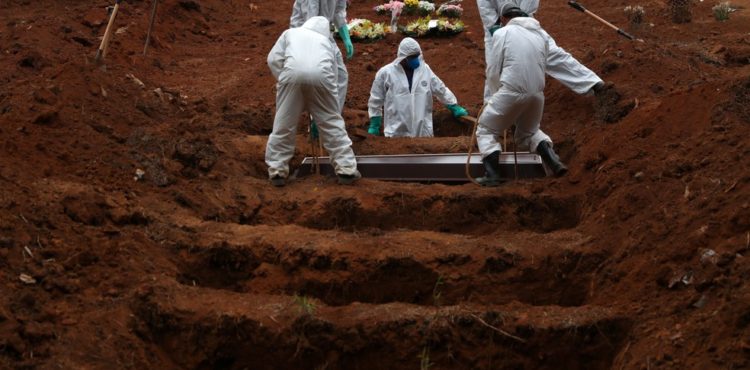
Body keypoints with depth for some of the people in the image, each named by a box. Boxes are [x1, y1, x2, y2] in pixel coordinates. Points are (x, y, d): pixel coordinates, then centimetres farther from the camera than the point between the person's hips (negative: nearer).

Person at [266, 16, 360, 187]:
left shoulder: (291, 32, 33)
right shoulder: (328, 41, 36)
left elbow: (273, 59, 21)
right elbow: (333, 72, 33)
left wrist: (283, 79, 28)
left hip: (293, 72, -1)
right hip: (320, 75, 1)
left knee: (284, 124, 9)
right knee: (331, 122, 12)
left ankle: (277, 171, 12)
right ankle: (346, 169, 14)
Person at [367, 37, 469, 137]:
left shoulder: (425, 69, 4)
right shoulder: (386, 73, -5)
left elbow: (441, 89, 17)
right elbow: (375, 101, 4)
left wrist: (454, 107, 21)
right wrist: (374, 125, 6)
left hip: (423, 131, 3)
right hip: (397, 133, -3)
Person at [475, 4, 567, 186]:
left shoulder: (502, 33, 1)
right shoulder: (542, 35, 14)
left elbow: (493, 71, 0)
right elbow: (541, 67, 13)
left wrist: (497, 95, 16)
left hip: (512, 91, -5)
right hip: (537, 93, 5)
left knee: (486, 130, 13)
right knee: (529, 131, 28)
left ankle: (492, 175, -2)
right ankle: (553, 161, 7)